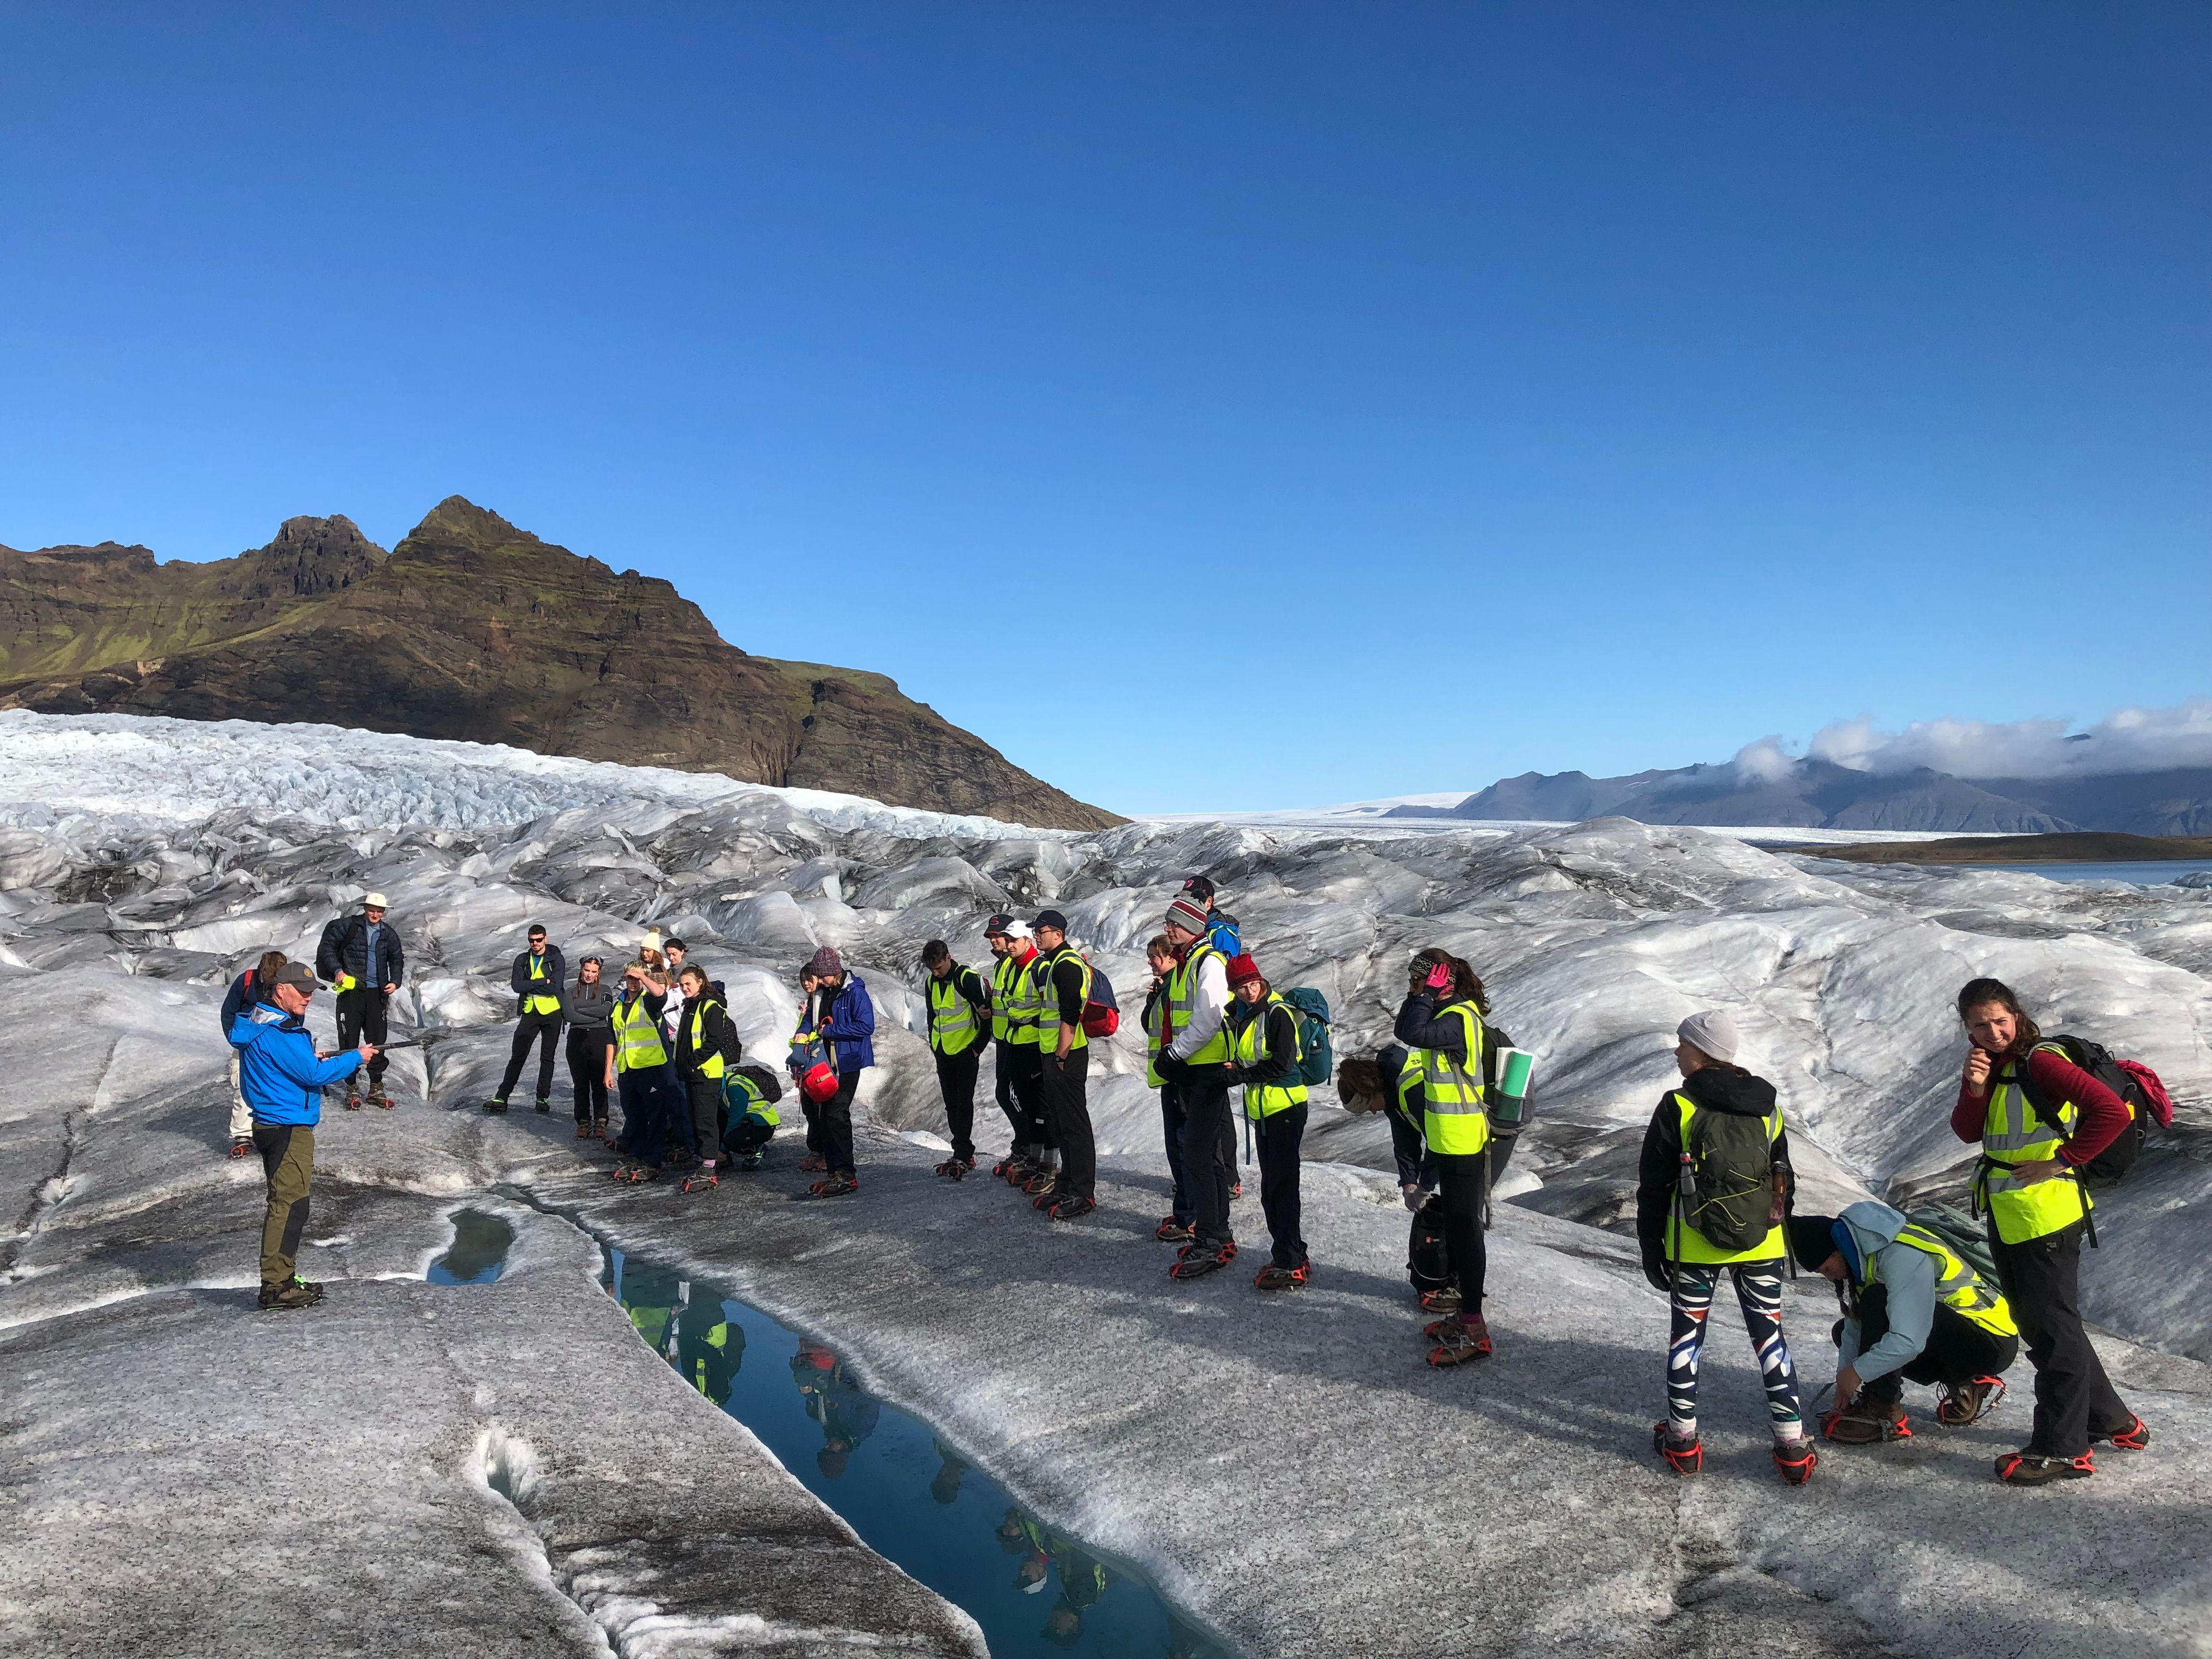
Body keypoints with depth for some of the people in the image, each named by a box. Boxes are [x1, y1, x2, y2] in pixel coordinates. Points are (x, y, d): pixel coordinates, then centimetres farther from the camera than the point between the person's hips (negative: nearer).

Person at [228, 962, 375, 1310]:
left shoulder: (264, 1023, 14)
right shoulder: (278, 1032, -19)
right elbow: (314, 1075, -19)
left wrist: (311, 1060, 9)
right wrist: (356, 1058, -9)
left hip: (271, 1124, 11)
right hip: (289, 1128, -11)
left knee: (285, 1203, 17)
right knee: (289, 1203, -9)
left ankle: (283, 1278, 25)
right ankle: (276, 1286, -8)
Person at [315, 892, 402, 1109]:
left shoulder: (389, 934, 9)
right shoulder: (347, 926, -1)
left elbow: (397, 960, 19)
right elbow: (326, 947, 2)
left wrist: (395, 981, 3)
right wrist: (337, 970, -10)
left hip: (377, 993, 3)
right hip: (350, 991, -3)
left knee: (377, 1042, 4)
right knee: (349, 1041, 0)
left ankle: (376, 1088, 13)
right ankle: (352, 1089, 8)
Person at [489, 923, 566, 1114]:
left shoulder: (556, 959, -5)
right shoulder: (522, 960, 6)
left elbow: (555, 987, -18)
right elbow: (516, 985, -9)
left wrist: (529, 985, -14)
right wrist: (543, 981, -15)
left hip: (552, 1013, -3)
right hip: (530, 1012, 3)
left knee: (547, 1058, 5)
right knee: (517, 1056, 2)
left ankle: (543, 1098, 12)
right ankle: (502, 1098, 3)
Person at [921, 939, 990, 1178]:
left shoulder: (968, 978, -14)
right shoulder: (932, 983, 8)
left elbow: (987, 1013, -15)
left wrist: (978, 1046, -13)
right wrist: (933, 1044, 7)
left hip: (965, 1050, -8)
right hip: (943, 1051, 8)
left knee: (964, 1103, -6)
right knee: (951, 1104, 10)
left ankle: (962, 1156, -5)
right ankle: (964, 1154, 16)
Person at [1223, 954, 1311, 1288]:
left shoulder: (1278, 1013, -14)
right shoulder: (1238, 1015, 10)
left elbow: (1281, 1064, -20)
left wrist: (1240, 1075, -13)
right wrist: (1236, 1070, -1)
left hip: (1286, 1107, -9)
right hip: (1260, 1110, 9)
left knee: (1282, 1186, -7)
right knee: (1270, 1188, 13)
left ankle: (1291, 1264, -3)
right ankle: (1290, 1256, 23)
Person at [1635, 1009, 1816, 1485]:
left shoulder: (1678, 1107, -11)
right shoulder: (1766, 1106, 3)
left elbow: (1653, 1186, -8)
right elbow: (1784, 1181, 11)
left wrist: (1651, 1248, 2)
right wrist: (1785, 1244, 21)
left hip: (1695, 1247, -3)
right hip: (1762, 1246, 3)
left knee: (1687, 1335, 10)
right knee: (1769, 1336, 11)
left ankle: (1682, 1440, 17)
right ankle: (1792, 1448, 11)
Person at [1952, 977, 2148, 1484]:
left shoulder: (2040, 1062, -19)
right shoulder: (1990, 1064, 7)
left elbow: (2112, 1111, -28)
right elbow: (1967, 1132, 0)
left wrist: (2063, 1161, -20)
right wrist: (1974, 1090, -18)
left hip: (2046, 1215, -10)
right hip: (2007, 1219, 10)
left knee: (2053, 1327, 0)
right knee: (2038, 1325, 20)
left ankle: (2063, 1449, 11)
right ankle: (2112, 1422, 34)